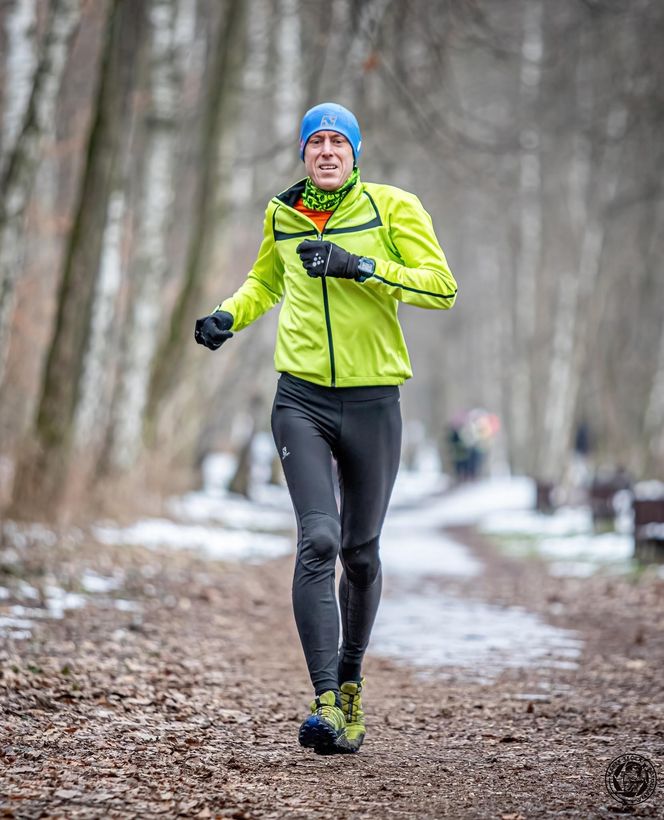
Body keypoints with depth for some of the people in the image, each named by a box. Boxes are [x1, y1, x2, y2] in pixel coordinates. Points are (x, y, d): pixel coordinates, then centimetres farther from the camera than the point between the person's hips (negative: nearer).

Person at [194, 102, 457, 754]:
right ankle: (325, 702, -18)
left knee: (360, 554, 10)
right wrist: (228, 315, 9)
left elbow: (441, 287, -10)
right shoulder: (282, 215, 9)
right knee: (318, 540, -16)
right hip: (302, 400, 1)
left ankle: (350, 679, 33)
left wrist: (361, 266, -20)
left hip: (372, 401, 0)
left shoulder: (392, 207, -1)